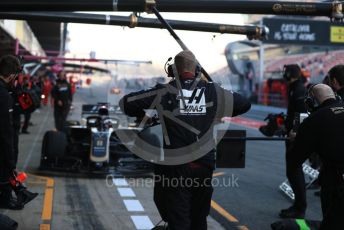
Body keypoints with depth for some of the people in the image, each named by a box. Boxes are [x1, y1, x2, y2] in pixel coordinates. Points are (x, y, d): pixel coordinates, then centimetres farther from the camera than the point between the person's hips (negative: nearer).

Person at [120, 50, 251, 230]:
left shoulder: (165, 92, -4)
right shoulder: (213, 90, 3)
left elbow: (126, 103, -2)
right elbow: (245, 104, 15)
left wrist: (141, 115, 17)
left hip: (175, 167, -3)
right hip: (204, 165, 3)